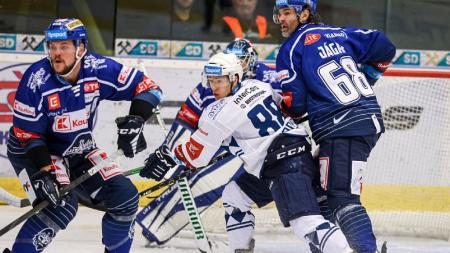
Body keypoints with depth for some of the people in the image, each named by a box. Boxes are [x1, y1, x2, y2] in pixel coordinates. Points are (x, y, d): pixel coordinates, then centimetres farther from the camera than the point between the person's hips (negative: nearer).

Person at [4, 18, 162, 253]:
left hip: (79, 149, 5)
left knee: (124, 196, -5)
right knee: (62, 206, -27)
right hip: (32, 151, -5)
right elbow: (28, 134, -20)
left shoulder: (98, 69, -18)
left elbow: (148, 88, -10)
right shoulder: (36, 80, -26)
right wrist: (44, 171, -30)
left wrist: (135, 120, -25)